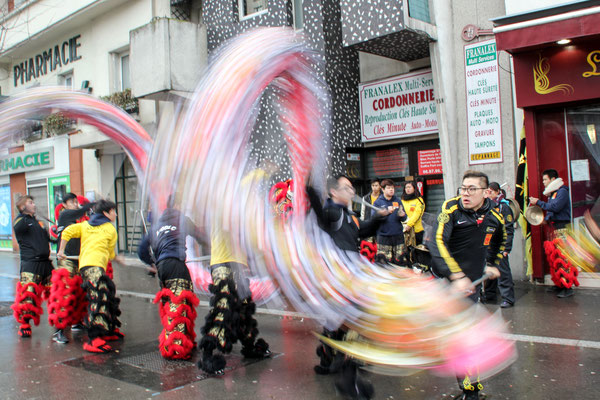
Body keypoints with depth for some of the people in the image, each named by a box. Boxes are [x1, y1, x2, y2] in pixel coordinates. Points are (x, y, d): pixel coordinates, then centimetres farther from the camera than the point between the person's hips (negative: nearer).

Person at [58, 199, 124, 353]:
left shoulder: (85, 225, 25)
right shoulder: (110, 228, 10)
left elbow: (67, 231, 9)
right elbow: (110, 253, 15)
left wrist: (61, 251, 14)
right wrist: (117, 258, 36)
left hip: (84, 265, 8)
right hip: (94, 266, -8)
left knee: (109, 295, 18)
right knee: (98, 300, -19)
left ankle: (110, 331, 26)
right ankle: (94, 340, -31)